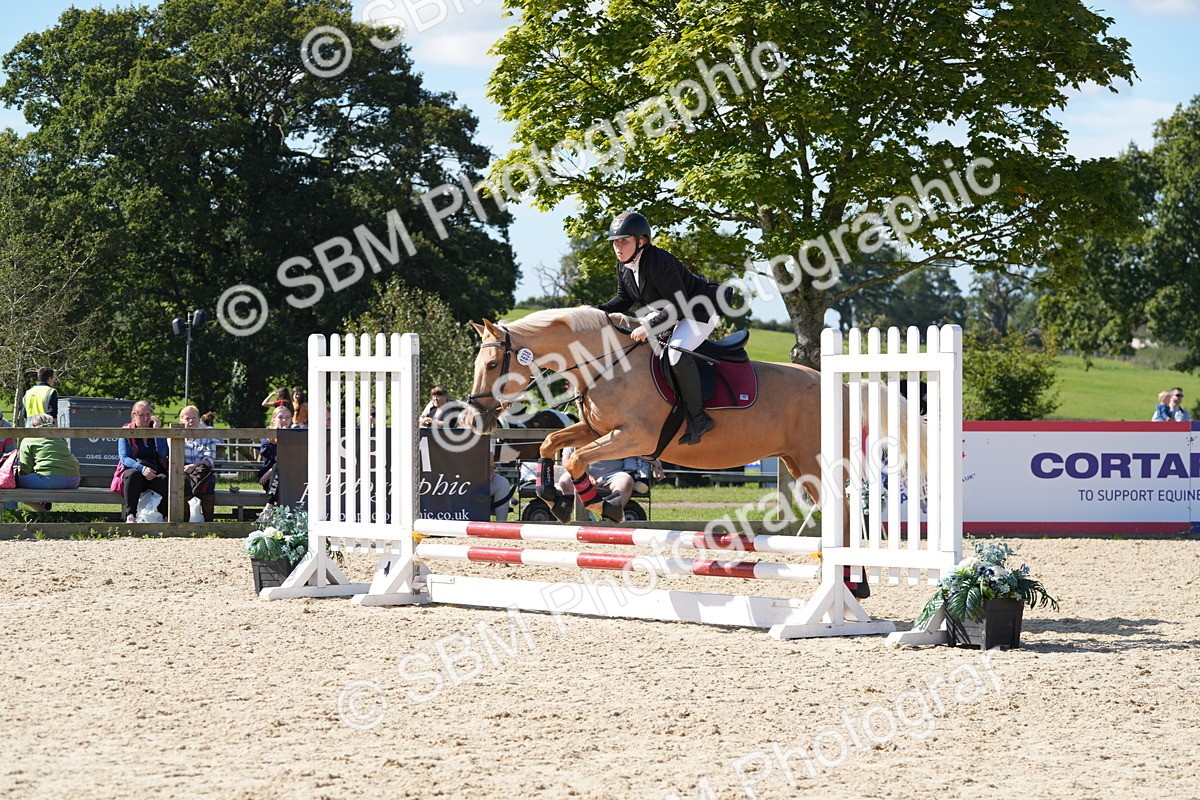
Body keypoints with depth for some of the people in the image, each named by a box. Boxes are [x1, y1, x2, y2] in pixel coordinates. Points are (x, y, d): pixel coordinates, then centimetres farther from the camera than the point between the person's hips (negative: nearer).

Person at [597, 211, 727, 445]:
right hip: (668, 309, 11)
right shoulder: (624, 266, -5)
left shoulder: (659, 263, -33)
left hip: (701, 310, -11)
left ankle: (698, 417, -23)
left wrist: (649, 327, -37)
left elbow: (678, 306, -32)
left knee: (677, 351, -33)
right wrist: (598, 312, -10)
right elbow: (623, 300, 7)